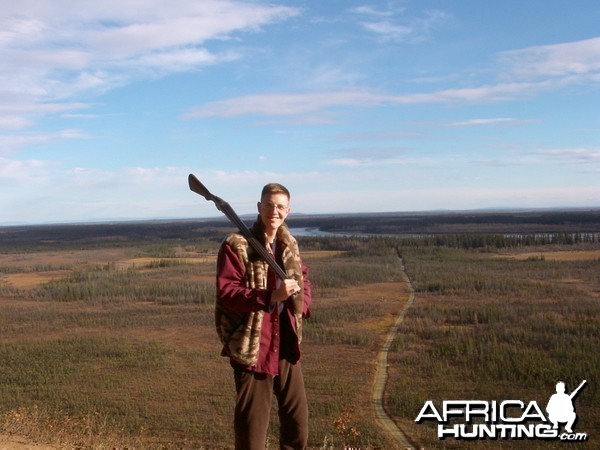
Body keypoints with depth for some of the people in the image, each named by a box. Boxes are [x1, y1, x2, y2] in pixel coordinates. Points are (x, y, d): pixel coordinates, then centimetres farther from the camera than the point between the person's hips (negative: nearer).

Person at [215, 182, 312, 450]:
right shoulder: (236, 245, -13)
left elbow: (303, 276, 26)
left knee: (298, 418, 18)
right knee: (252, 425, 2)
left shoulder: (289, 245, 10)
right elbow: (225, 292, -20)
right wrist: (271, 296, -29)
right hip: (252, 347, -7)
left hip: (287, 345, 7)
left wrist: (302, 303, 6)